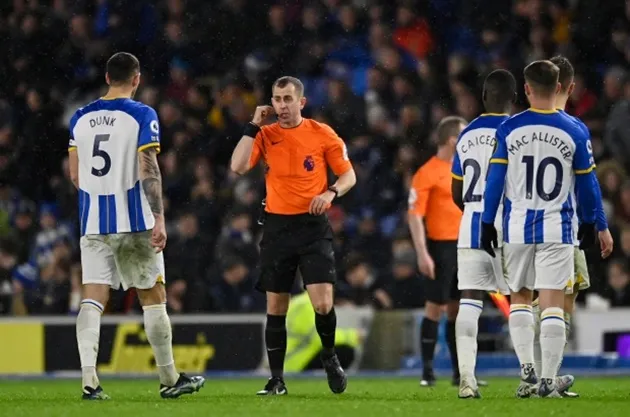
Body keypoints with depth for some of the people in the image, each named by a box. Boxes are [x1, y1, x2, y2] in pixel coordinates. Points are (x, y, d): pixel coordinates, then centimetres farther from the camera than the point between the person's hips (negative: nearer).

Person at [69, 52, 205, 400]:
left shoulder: (80, 118, 9)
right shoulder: (142, 116, -6)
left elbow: (75, 175, 12)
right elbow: (149, 172, -13)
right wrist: (159, 220, -12)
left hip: (93, 223, 4)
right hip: (134, 222, -3)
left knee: (93, 299, -1)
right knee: (153, 297, 8)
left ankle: (89, 379, -17)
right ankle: (169, 380, 15)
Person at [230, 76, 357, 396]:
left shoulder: (322, 134, 0)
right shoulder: (266, 135, 3)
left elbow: (348, 175, 6)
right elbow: (238, 167, -11)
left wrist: (330, 193, -14)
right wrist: (253, 126, -8)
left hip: (313, 226, -2)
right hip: (277, 226, 2)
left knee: (323, 304, -13)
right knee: (275, 307, 5)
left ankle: (329, 357, 16)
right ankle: (276, 379, 14)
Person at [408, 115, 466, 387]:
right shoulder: (428, 173, -10)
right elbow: (415, 214, -14)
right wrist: (422, 253, -20)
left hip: (464, 247, 7)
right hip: (441, 247, -7)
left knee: (458, 308, 9)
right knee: (436, 306, -5)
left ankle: (460, 372, 13)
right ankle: (427, 371, -1)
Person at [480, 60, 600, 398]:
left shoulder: (509, 129, -3)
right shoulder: (574, 132, -3)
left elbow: (494, 181, -2)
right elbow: (586, 185, 4)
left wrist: (487, 225, 6)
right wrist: (589, 224, 18)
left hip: (517, 227, 1)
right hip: (557, 229, -1)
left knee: (519, 297, 16)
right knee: (553, 303, 1)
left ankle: (526, 367, 3)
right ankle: (548, 380, -2)